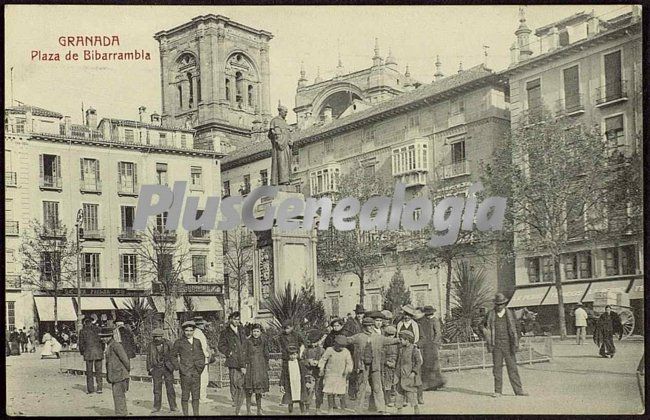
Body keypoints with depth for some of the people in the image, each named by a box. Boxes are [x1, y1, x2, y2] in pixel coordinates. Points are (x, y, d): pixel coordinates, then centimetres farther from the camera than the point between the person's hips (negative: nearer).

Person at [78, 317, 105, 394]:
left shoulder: (82, 331, 2)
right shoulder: (97, 329, 6)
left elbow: (81, 343, 3)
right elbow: (101, 340, 7)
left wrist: (82, 352, 15)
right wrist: (102, 349, 16)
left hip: (88, 352, -1)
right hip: (98, 351, 1)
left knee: (89, 371, 8)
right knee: (98, 371, 7)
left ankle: (90, 388, 6)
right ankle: (99, 388, 3)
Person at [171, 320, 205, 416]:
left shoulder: (197, 342, 12)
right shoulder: (179, 342, -1)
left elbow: (201, 355, 22)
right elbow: (173, 356, 6)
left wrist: (201, 366, 11)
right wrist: (178, 367, -2)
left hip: (196, 373, 4)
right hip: (185, 373, -4)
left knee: (196, 396, 7)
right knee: (185, 396, -1)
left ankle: (196, 414, 14)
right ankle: (185, 414, 5)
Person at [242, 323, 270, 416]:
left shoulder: (264, 341, 6)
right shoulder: (247, 342, 0)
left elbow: (267, 355, 12)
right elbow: (245, 355, -1)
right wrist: (244, 367, -7)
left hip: (261, 367, 2)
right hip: (250, 366, -2)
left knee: (259, 390, 4)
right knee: (249, 389, -3)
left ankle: (259, 410, 13)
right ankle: (248, 410, 4)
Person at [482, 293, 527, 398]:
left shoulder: (510, 314, 1)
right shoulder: (490, 314, 2)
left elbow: (515, 330, 1)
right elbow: (486, 329, 7)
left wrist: (515, 344, -7)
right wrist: (489, 344, -1)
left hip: (508, 344, 0)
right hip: (496, 345, 1)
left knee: (512, 367, -1)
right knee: (497, 367, 1)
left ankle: (518, 390, 3)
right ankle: (498, 391, 7)